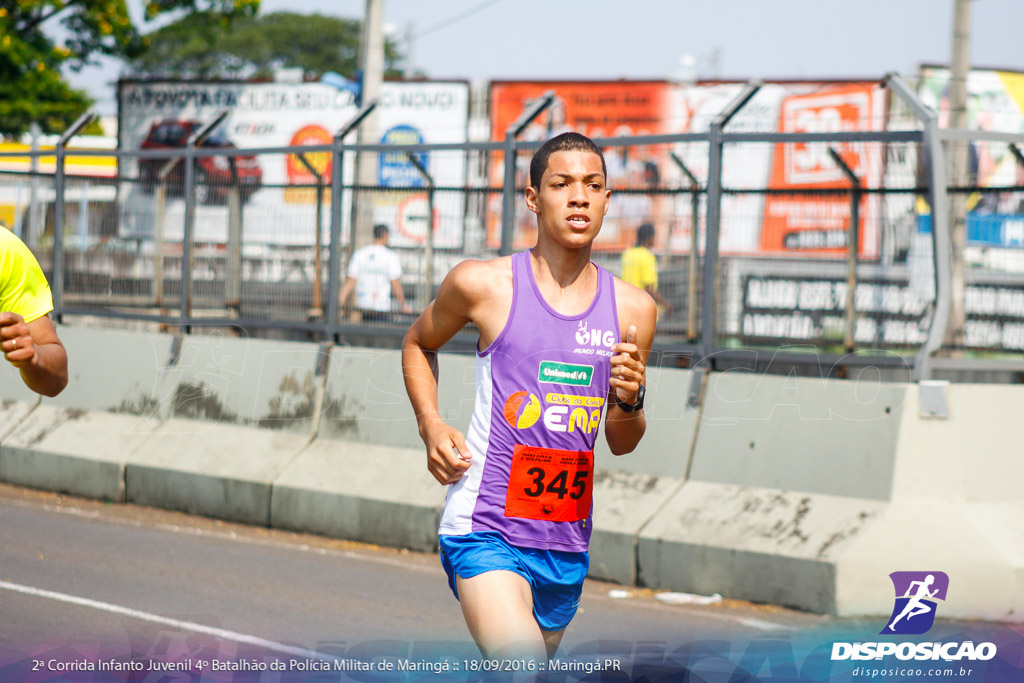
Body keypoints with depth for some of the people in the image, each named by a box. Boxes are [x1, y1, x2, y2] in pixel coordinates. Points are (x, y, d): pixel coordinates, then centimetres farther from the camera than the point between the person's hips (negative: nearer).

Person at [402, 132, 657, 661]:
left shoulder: (631, 309, 5)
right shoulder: (482, 285, -4)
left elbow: (622, 445, 13)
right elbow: (417, 345, 17)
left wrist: (629, 400, -9)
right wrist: (431, 426, 1)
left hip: (566, 543, 5)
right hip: (485, 532, -5)